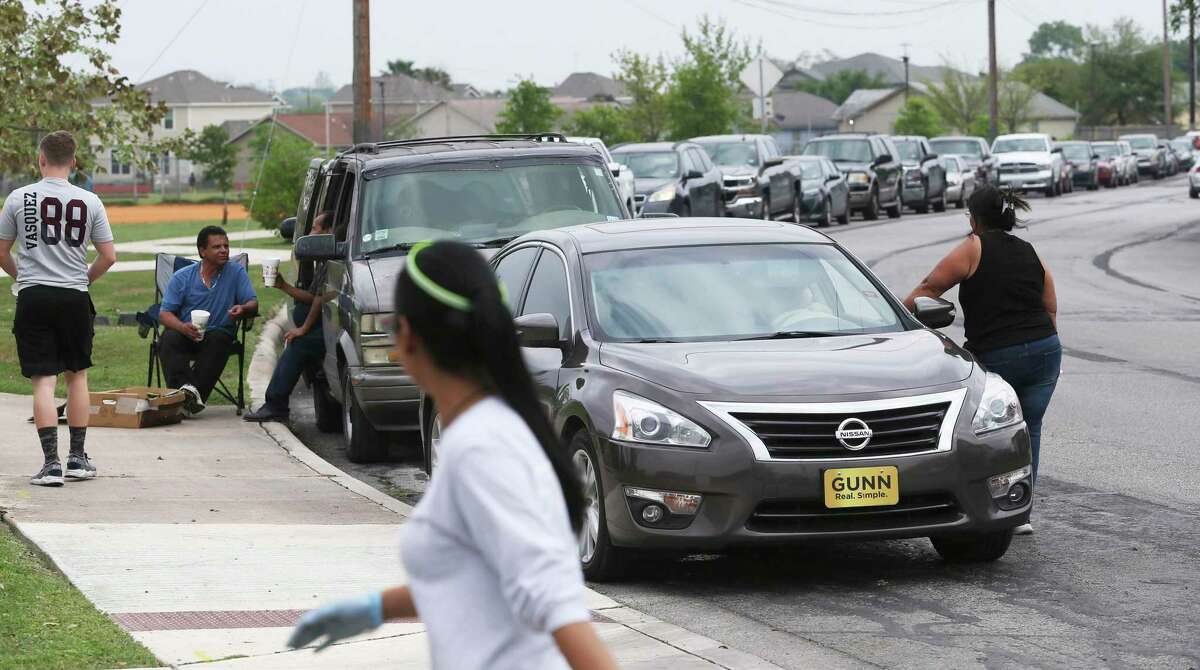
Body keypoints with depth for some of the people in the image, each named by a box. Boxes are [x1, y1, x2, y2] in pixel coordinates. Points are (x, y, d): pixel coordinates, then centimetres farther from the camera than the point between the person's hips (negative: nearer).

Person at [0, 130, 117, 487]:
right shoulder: (89, 201, -2)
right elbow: (109, 257, 1)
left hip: (33, 297, -1)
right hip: (75, 298, 1)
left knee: (44, 381, -1)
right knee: (77, 376, 16)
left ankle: (51, 463, -8)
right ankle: (77, 458, 20)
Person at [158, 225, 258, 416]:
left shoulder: (236, 272, 6)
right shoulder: (182, 277, 5)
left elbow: (253, 304, -1)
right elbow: (164, 314, 0)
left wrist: (243, 309, -28)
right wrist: (183, 327, -22)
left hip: (219, 331, -1)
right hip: (185, 334, 1)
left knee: (218, 340, -34)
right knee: (169, 339, -31)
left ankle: (195, 392, -44)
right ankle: (183, 388, -48)